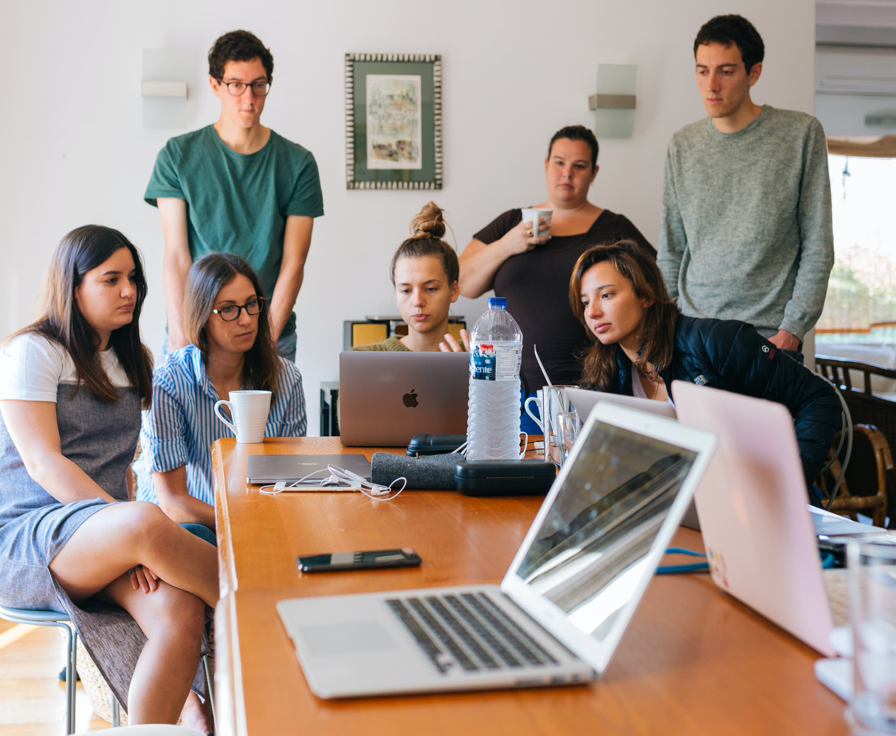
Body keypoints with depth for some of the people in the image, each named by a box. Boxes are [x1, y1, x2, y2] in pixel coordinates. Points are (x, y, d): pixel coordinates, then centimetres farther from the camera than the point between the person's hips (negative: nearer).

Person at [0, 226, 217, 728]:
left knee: (182, 612, -28)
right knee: (149, 522, -37)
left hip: (103, 537, 6)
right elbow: (42, 463, -12)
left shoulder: (132, 362, 20)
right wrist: (133, 527, -23)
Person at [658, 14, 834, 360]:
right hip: (691, 334, 3)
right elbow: (670, 254, 10)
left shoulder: (802, 134, -2)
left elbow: (817, 248, -2)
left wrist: (793, 328, -9)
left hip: (771, 335, -2)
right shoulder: (682, 146, 7)